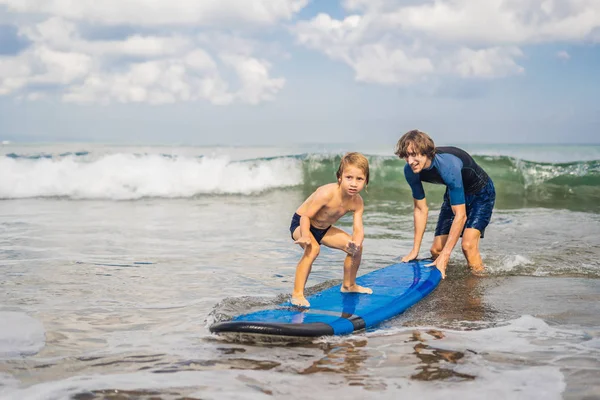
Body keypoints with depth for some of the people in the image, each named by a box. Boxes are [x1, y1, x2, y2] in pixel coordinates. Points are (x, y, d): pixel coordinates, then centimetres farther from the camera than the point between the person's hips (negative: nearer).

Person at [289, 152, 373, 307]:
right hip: (300, 224, -7)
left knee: (356, 247, 6)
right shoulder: (327, 193, -34)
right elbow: (306, 216, -29)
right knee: (313, 248, -37)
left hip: (323, 229, 7)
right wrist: (305, 236, -46)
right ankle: (297, 294, -33)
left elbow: (358, 230, -18)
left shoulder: (357, 202, -15)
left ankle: (348, 285, 29)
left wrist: (355, 243, -40)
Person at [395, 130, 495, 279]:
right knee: (436, 249, -1)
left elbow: (460, 216, -37)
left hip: (480, 193, -6)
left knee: (468, 244, -26)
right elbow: (421, 209, -7)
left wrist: (445, 255, -37)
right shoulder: (410, 171, -21)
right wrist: (415, 250, -7)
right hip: (454, 194, 6)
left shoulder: (448, 166, -41)